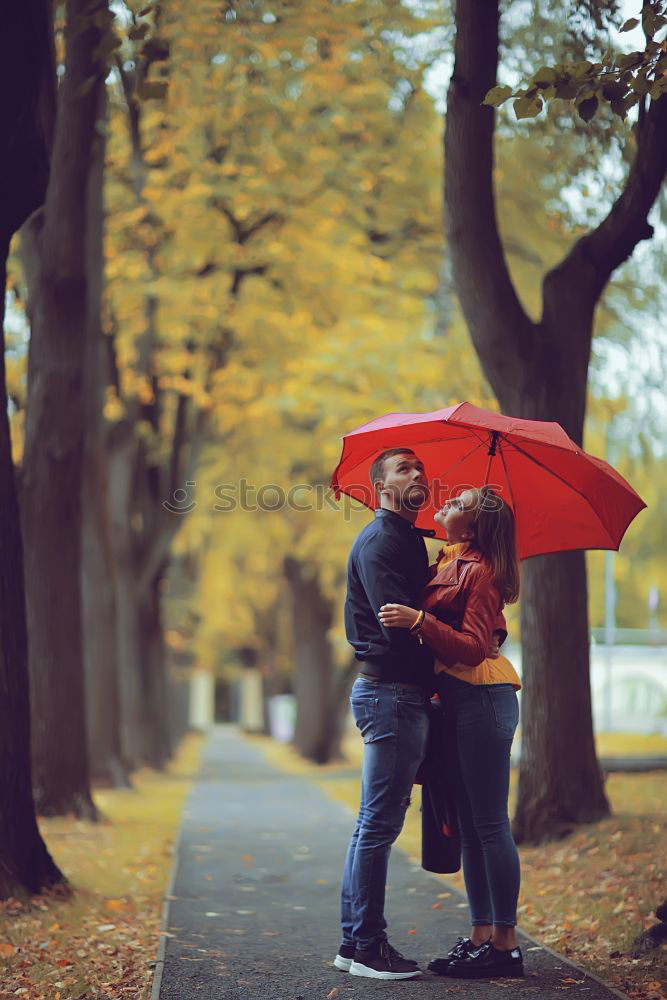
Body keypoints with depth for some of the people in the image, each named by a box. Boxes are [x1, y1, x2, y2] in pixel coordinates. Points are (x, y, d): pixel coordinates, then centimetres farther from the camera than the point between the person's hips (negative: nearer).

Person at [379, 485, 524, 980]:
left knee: (490, 824, -7)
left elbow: (472, 647, -20)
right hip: (462, 700, 10)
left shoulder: (480, 571, -11)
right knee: (470, 824, 10)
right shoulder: (452, 567, 15)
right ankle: (481, 935, 15)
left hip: (483, 698, -10)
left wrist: (418, 620, -26)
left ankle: (505, 944, -3)